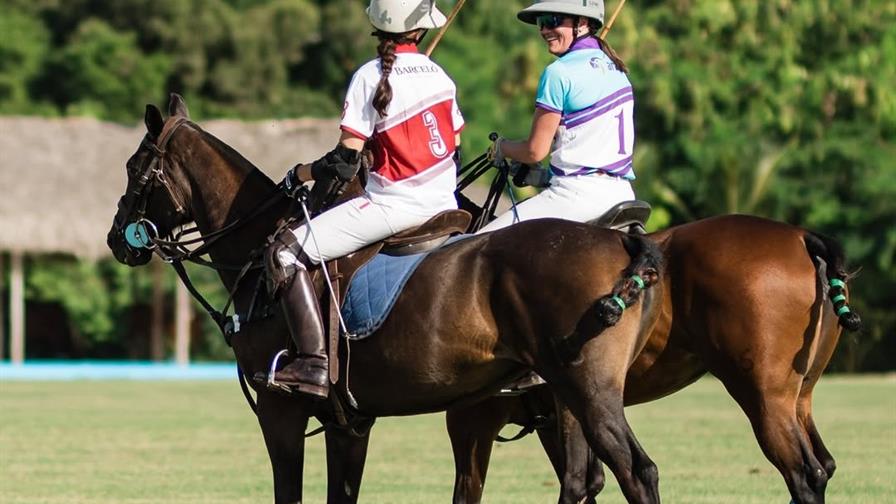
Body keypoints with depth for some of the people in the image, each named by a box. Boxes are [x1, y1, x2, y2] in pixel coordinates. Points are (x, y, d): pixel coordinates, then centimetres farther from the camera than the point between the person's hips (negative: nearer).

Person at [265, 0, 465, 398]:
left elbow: (344, 163, -12)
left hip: (394, 203, -7)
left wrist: (299, 175, 5)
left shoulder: (370, 77, -11)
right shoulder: (439, 75, 8)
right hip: (443, 202, 7)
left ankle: (314, 364, -20)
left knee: (285, 252, -8)